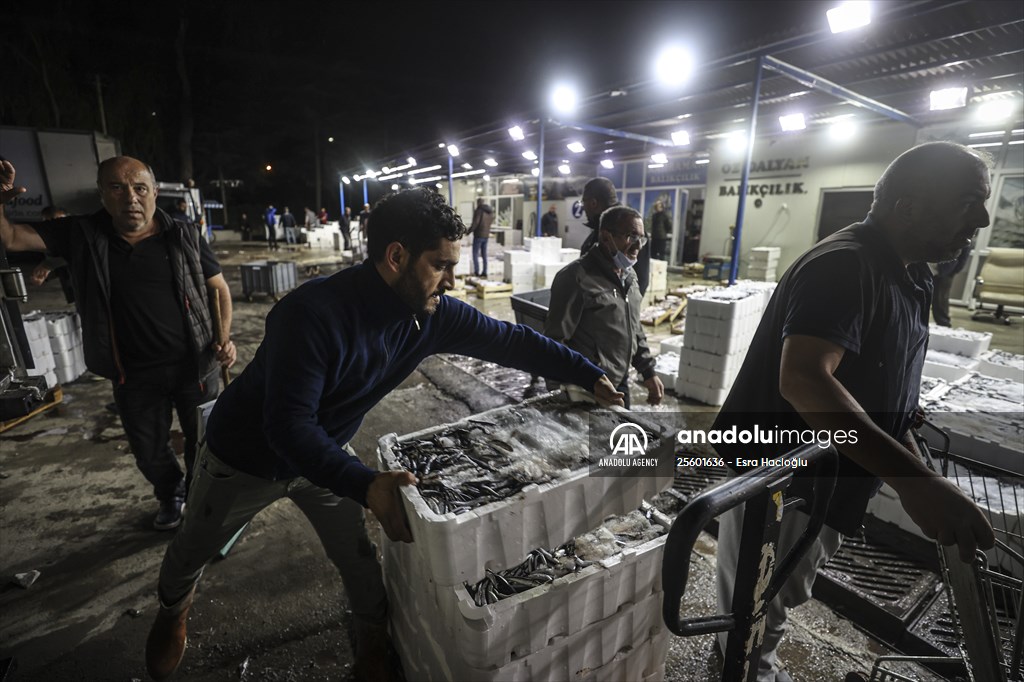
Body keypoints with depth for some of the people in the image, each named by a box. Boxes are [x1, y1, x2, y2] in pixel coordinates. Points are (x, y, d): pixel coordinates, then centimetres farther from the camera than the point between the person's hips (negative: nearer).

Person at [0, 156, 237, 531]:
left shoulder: (184, 237, -7)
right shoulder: (82, 234, -3)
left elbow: (219, 288, 0)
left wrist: (223, 338, -13)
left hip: (193, 365, -2)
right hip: (133, 374, 2)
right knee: (149, 450, 19)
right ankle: (171, 495, 48)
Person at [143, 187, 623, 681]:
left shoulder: (432, 313, -21)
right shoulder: (314, 313, -39)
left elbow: (510, 341, -15)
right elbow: (288, 424, -38)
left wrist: (593, 377, -16)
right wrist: (365, 485, -50)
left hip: (326, 453, 3)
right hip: (246, 455, -3)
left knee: (357, 557, 5)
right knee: (194, 547, 22)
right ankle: (172, 613, 58)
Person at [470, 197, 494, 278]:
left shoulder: (479, 211, -13)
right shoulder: (490, 212, 8)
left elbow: (475, 223, -17)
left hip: (478, 235, -7)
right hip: (486, 235, 7)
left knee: (475, 254, 0)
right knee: (484, 255, 12)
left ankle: (477, 272, -5)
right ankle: (484, 272, 12)